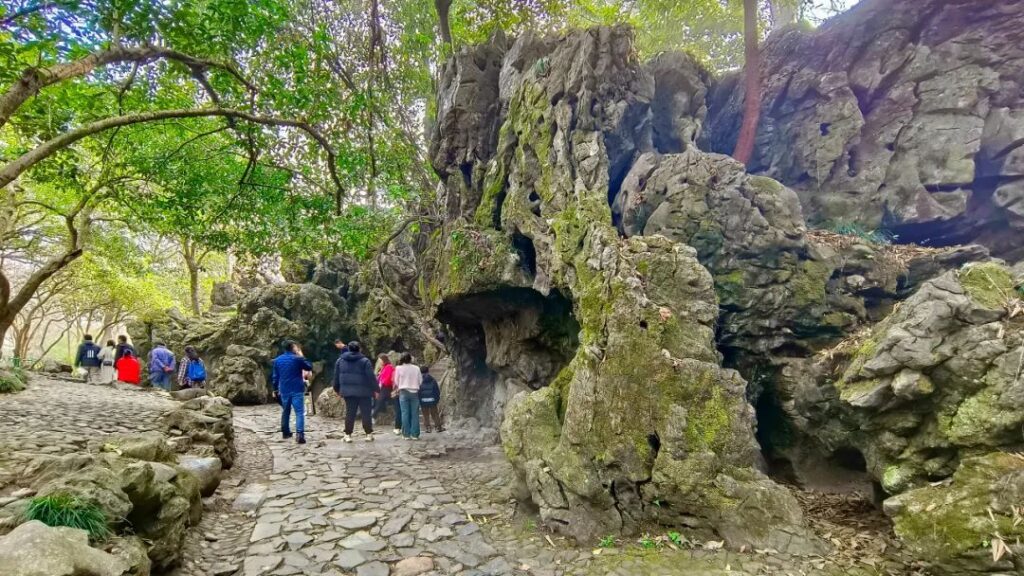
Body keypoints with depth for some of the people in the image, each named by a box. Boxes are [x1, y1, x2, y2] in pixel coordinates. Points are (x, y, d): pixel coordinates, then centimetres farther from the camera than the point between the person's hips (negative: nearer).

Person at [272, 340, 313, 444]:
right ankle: (300, 434, -21)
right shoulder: (297, 358, -9)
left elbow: (275, 376, 11)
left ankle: (285, 432, 29)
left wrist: (275, 389, 19)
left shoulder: (277, 360, 6)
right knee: (299, 412, -8)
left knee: (285, 411, 20)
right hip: (297, 390, -5)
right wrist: (301, 356, 9)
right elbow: (310, 367, 3)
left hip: (284, 390, 5)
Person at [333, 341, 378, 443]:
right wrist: (376, 389, 0)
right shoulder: (365, 361, -7)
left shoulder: (340, 361, 7)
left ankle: (348, 435, 10)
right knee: (366, 413, 3)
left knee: (349, 413, 9)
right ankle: (369, 434, 5)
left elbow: (336, 377, 12)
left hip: (348, 392, 4)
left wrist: (337, 389, 24)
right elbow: (371, 377, -9)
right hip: (364, 392, -4)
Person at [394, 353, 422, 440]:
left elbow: (396, 382, 4)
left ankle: (406, 434, 2)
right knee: (415, 414, 4)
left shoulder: (399, 368, -1)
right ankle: (415, 434, 4)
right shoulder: (416, 368, 1)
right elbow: (420, 381, 4)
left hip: (404, 392, -1)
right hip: (414, 392, 1)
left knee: (405, 413, 2)